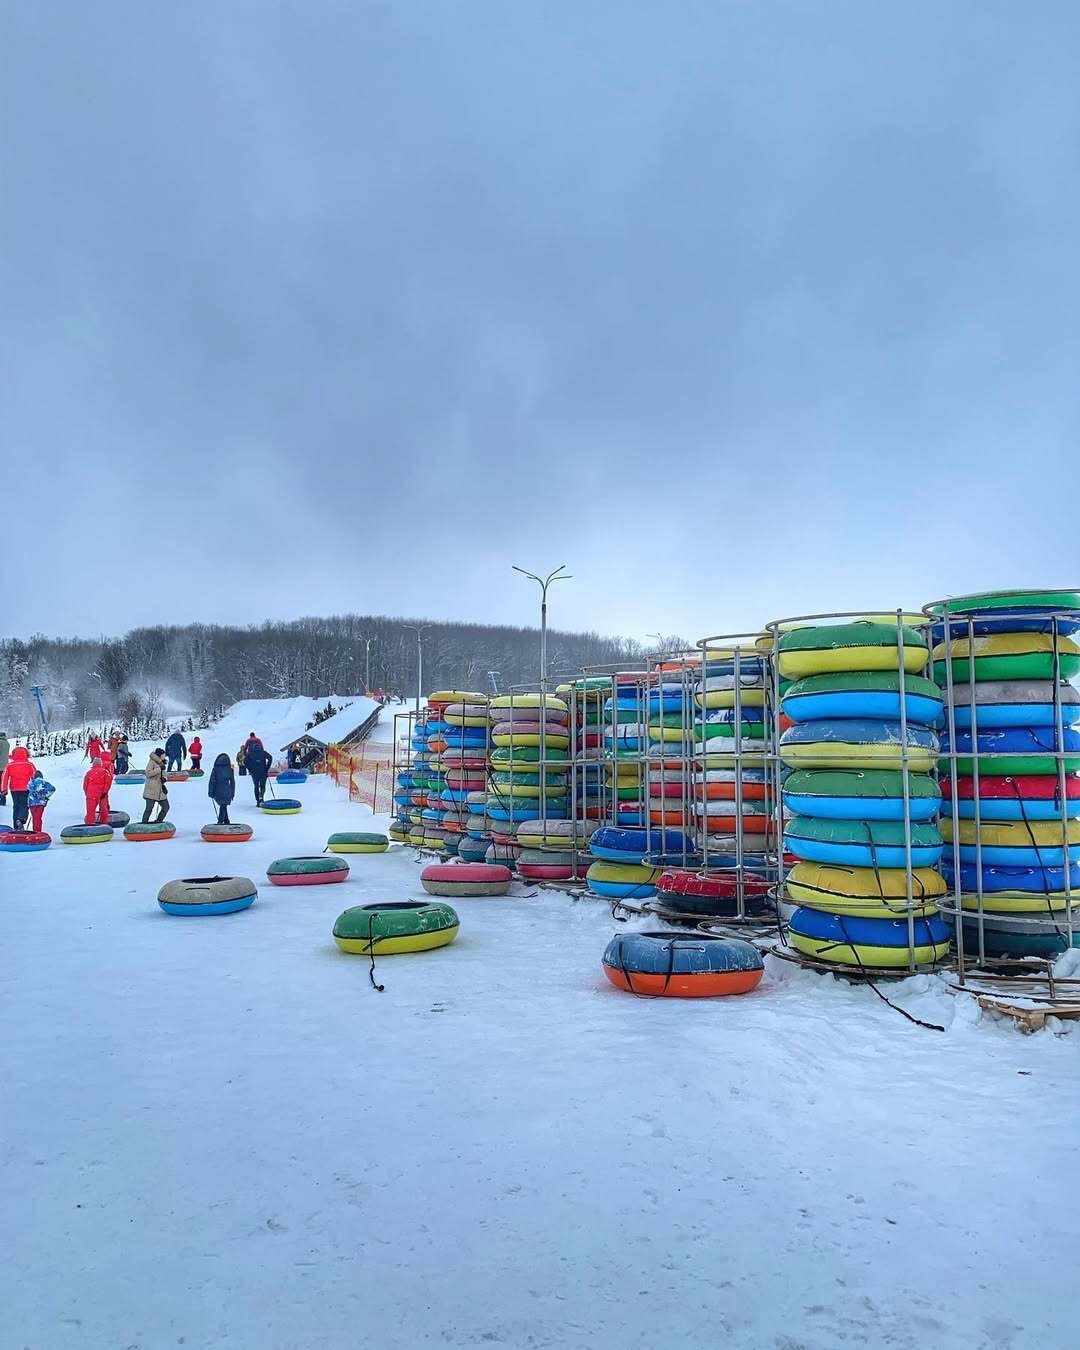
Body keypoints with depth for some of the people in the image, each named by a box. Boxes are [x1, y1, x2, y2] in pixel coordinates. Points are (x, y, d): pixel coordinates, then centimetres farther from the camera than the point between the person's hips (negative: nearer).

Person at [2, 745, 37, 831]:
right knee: (24, 805, 1)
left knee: (16, 806, 13)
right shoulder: (29, 765, -2)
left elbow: (5, 777, 0)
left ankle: (16, 827, 14)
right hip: (25, 789, -3)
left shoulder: (9, 765, 4)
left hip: (14, 789, 3)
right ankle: (21, 820, -26)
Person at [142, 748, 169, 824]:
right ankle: (144, 824, 3)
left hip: (160, 790, 8)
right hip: (151, 790, -8)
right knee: (149, 808, -6)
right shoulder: (152, 762, -9)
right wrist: (159, 769, -22)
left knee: (166, 807, 7)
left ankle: (158, 822, 21)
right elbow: (148, 773, -19)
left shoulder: (161, 763, 15)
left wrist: (164, 778, 3)